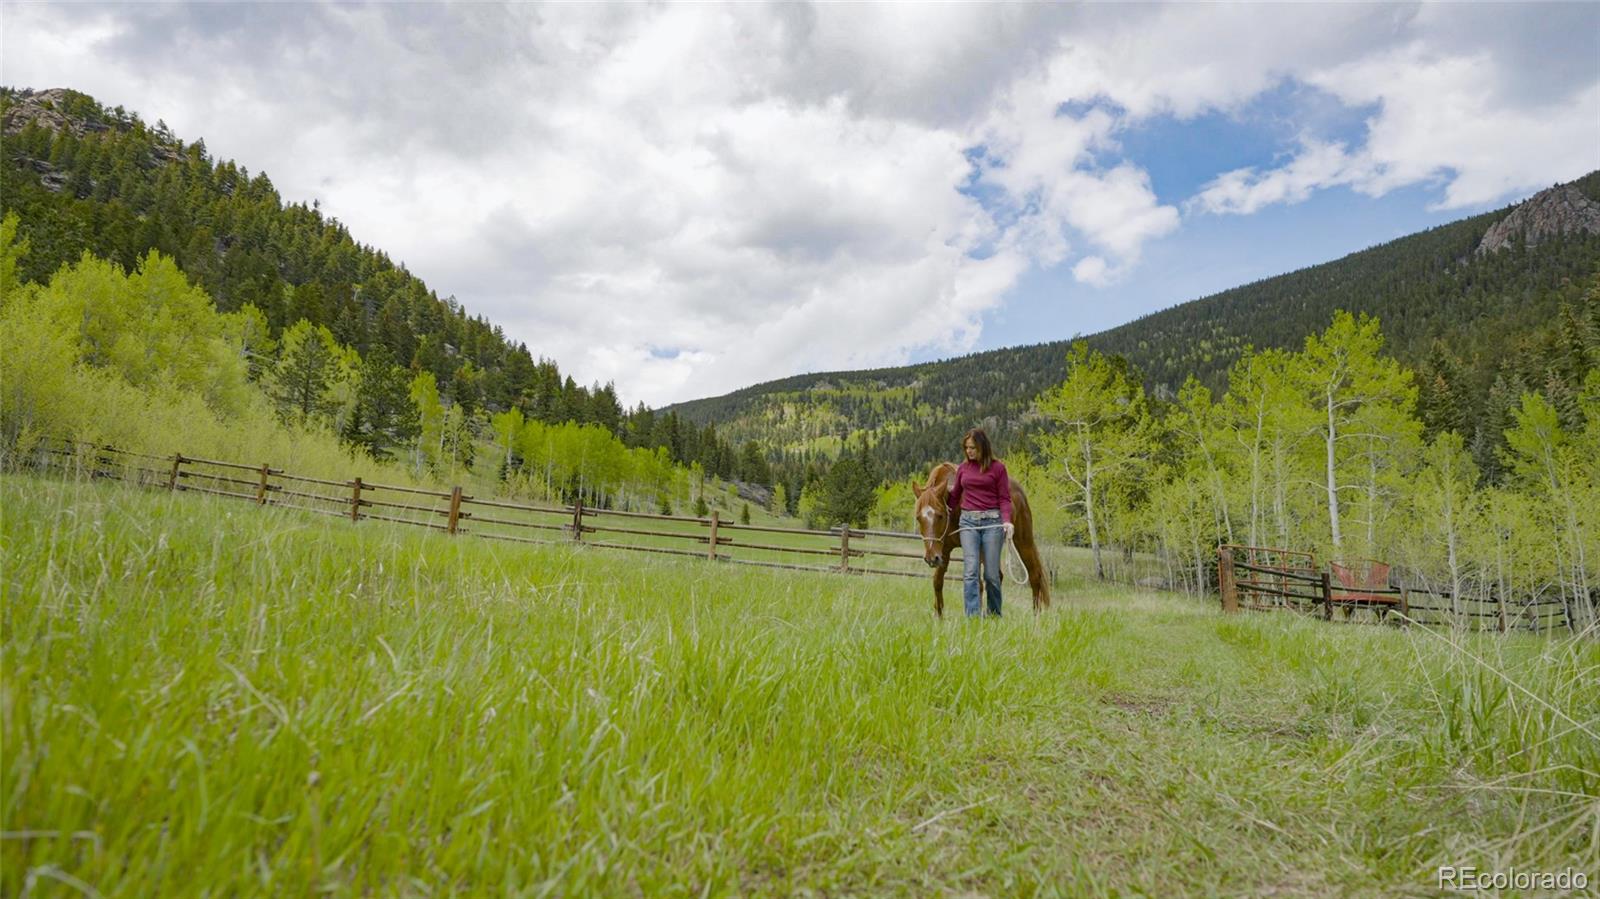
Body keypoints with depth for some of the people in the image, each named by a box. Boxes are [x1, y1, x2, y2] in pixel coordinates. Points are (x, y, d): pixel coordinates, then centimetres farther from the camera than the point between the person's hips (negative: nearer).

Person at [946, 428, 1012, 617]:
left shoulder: (998, 467, 1)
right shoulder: (963, 468, 11)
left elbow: (1004, 498, -2)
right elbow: (955, 496, 20)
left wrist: (1007, 521, -17)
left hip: (992, 521, -2)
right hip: (968, 521, 2)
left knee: (991, 574, 2)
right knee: (970, 571, -9)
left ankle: (995, 615, 19)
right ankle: (973, 616, -11)